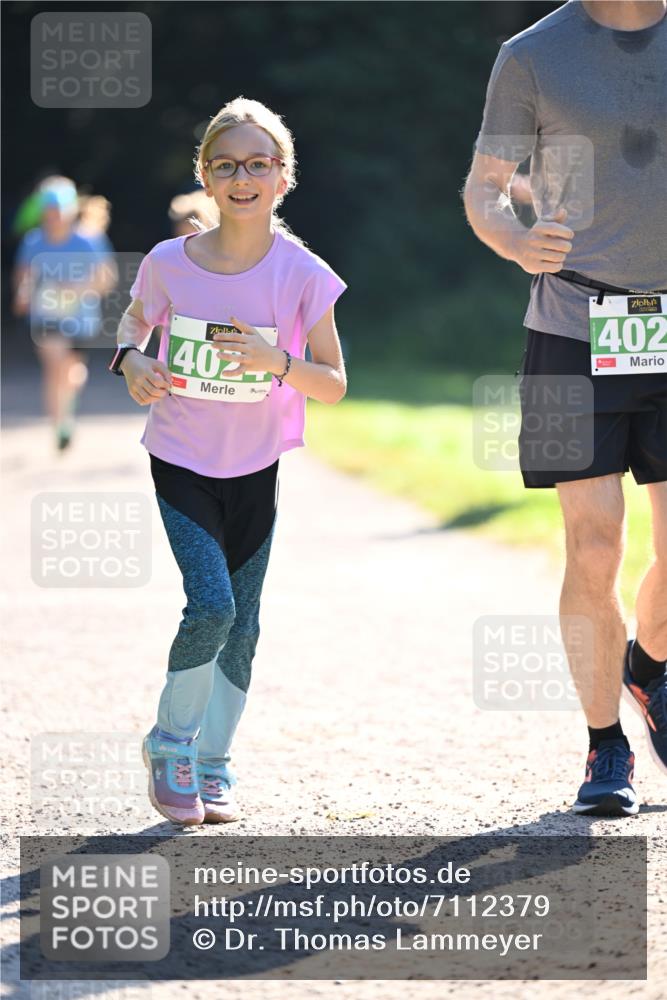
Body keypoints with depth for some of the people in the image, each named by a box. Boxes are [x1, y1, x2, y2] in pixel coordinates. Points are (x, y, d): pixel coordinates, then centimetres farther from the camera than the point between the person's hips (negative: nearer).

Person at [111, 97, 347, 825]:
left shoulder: (302, 274, -11)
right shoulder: (170, 263, -10)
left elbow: (333, 385, -8)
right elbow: (136, 318, 12)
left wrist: (278, 361, -26)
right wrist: (131, 360, -10)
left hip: (255, 468, 2)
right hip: (181, 462, -2)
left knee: (241, 624, 7)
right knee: (211, 607, -16)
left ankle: (212, 764, 24)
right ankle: (170, 744, 5)